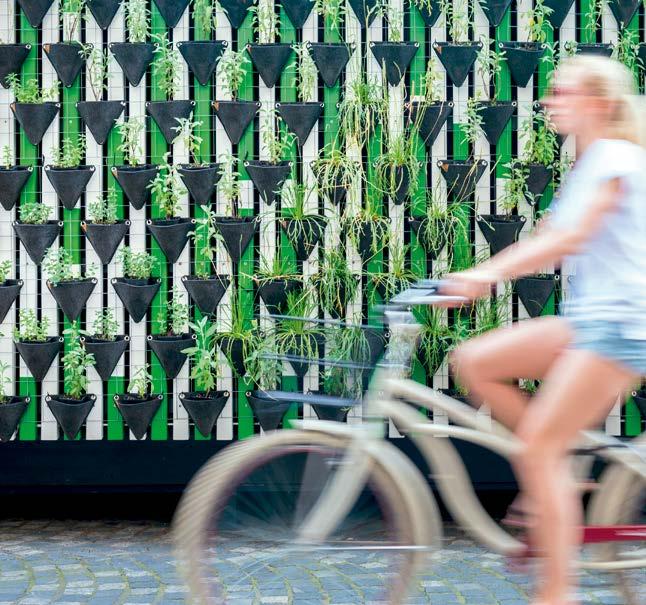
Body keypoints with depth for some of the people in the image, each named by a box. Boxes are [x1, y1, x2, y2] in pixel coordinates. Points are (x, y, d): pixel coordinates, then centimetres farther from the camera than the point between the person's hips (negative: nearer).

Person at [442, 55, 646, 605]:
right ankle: (561, 476, 5)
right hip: (586, 316, 9)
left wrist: (488, 275, -28)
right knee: (474, 361, -1)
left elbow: (571, 238, -22)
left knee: (540, 446, -13)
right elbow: (549, 244, 16)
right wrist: (476, 276, 5)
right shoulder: (589, 166, 19)